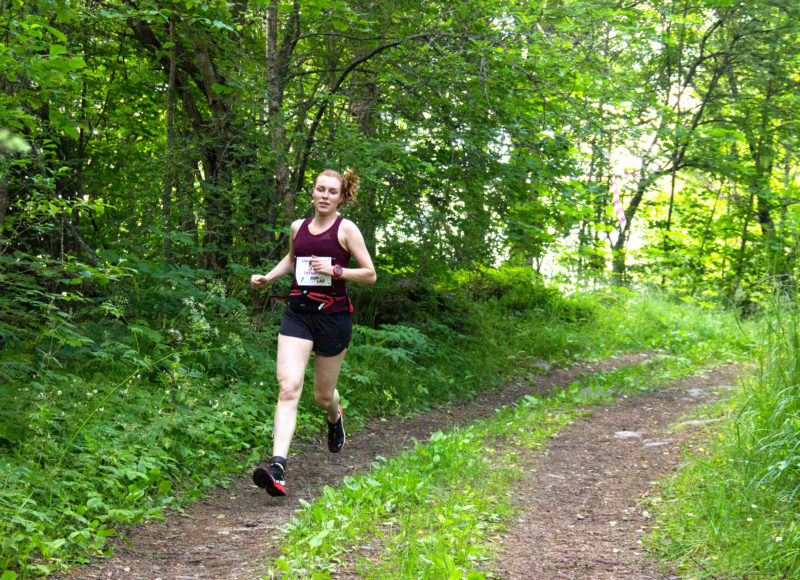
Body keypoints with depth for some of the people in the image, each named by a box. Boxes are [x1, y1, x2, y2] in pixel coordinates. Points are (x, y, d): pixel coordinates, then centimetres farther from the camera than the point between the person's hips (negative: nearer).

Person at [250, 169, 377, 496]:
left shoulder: (346, 229, -4)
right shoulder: (298, 227, 8)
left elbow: (370, 274, -5)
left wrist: (335, 270, -18)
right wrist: (268, 278, 13)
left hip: (333, 315, -2)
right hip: (298, 313, 2)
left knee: (323, 396, 11)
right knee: (288, 386, -16)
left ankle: (335, 418, 51)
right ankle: (278, 468, -24)